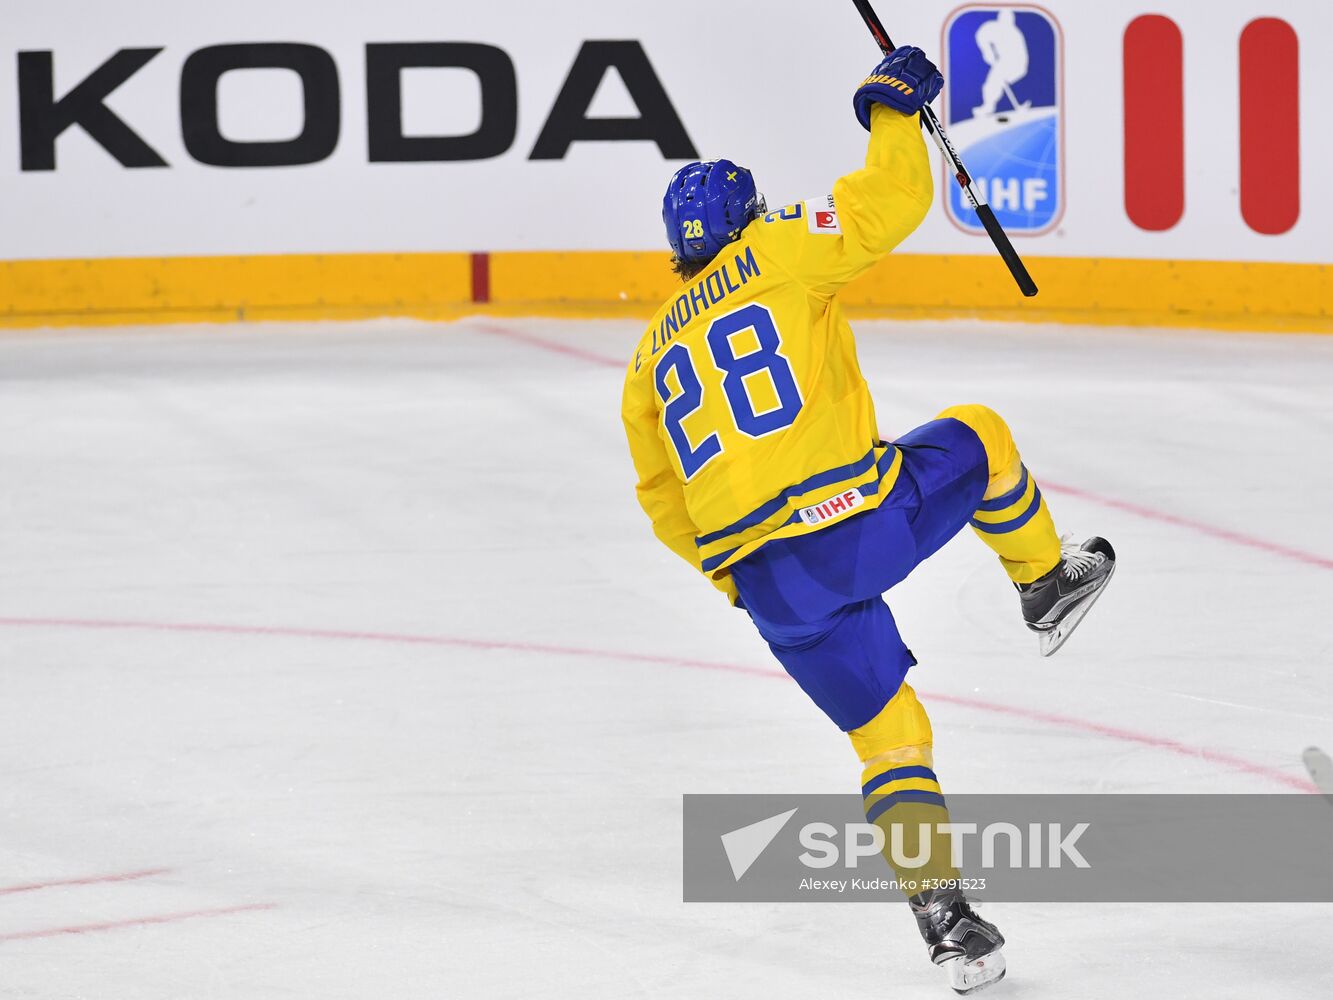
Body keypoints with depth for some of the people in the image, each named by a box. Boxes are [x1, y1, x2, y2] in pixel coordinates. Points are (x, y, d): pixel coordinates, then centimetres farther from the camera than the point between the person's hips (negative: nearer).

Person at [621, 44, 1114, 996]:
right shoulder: (781, 254, 6)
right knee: (979, 437, 26)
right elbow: (893, 202, 0)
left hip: (769, 585, 4)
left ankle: (944, 910, 6)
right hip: (861, 516, -4)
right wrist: (893, 106, 17)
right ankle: (1048, 585, 41)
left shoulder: (651, 356, 21)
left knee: (888, 733, 17)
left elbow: (665, 504, 24)